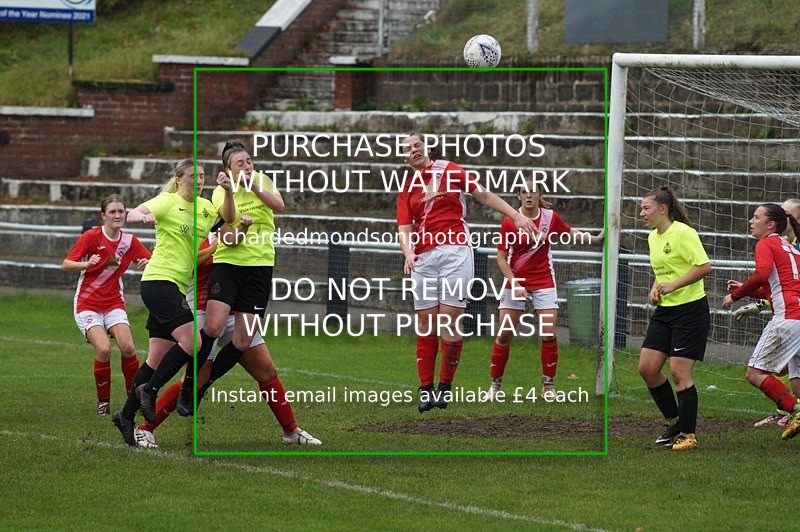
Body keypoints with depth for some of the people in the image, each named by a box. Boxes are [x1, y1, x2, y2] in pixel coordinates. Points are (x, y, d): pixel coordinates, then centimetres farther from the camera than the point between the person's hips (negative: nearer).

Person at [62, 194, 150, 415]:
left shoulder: (129, 241, 0)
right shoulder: (91, 237, -11)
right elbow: (65, 265, -13)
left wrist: (147, 264, -19)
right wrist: (86, 264, -33)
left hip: (114, 303, 3)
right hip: (88, 303, -3)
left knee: (127, 347, -17)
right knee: (103, 349, -21)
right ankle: (103, 401, -4)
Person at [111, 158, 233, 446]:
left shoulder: (204, 207, 15)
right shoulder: (168, 202, -5)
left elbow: (227, 220, 5)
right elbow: (132, 214, -16)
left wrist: (228, 193, -12)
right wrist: (143, 217, -40)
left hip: (177, 287, 8)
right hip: (159, 280, -8)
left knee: (158, 358, 7)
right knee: (191, 341, -20)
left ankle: (126, 415, 13)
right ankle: (148, 391, -8)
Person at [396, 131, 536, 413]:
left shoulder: (449, 170, 8)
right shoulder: (406, 189, 15)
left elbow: (483, 195, 9)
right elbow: (404, 229, 7)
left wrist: (516, 215, 3)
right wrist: (408, 253, -13)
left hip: (455, 251, -3)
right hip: (423, 257, 3)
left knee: (450, 320, -9)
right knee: (425, 322, -1)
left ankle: (445, 386, -2)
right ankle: (425, 388, 2)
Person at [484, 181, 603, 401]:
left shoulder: (551, 217, -6)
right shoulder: (509, 222, -12)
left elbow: (571, 233, 14)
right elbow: (501, 258, -8)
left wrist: (596, 239, 5)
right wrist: (514, 283, -19)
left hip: (543, 282, 1)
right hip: (515, 281, -1)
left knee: (549, 334, -6)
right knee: (504, 335, 0)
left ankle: (548, 386, 5)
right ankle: (495, 385, 13)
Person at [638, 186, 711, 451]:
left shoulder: (683, 233, -14)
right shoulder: (653, 237, 13)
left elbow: (704, 267, -20)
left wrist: (673, 285, -22)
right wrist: (655, 290, 6)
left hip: (690, 310, -9)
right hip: (664, 310, 9)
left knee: (679, 373, -8)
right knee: (647, 368, 3)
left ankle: (688, 434, 2)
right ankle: (674, 422, 19)